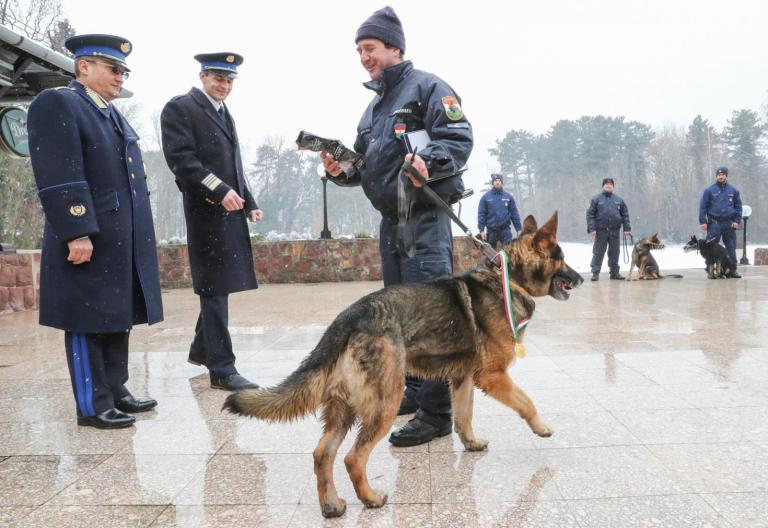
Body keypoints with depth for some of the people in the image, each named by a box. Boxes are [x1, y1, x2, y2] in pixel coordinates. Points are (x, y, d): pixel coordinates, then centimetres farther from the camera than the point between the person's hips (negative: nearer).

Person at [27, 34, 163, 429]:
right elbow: (59, 178, -17)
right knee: (88, 323, 1)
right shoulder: (56, 104, -8)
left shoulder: (113, 113, 19)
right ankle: (92, 405, 10)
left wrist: (138, 236, 18)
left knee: (118, 319, 14)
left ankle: (115, 390, 26)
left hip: (124, 240, 9)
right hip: (89, 240, -8)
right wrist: (77, 233, -23)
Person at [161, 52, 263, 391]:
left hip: (230, 212, 8)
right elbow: (181, 159, -15)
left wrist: (248, 203, 15)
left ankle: (201, 350, 30)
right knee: (214, 289, -5)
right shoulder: (180, 108, -4)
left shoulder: (224, 113, 21)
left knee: (218, 287, 14)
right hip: (206, 211, -8)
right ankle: (222, 369, 0)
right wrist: (220, 192, -22)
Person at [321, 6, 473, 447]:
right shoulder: (375, 105, 22)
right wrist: (342, 170, 3)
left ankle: (436, 413, -5)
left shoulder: (427, 87, -3)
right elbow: (368, 165, 23)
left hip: (425, 216, -9)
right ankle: (415, 390, 27)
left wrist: (427, 161, -31)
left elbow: (460, 139, -13)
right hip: (390, 218, 9)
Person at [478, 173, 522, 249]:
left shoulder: (508, 197, 6)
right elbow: (481, 214, -1)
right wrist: (481, 229, -8)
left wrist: (518, 228, 3)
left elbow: (514, 214, 7)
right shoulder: (486, 197, 2)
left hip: (505, 230, 0)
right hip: (491, 230, 0)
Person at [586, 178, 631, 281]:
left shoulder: (619, 199, 10)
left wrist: (627, 228, 5)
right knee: (598, 253, -1)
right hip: (601, 230, -3)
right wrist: (592, 229, -13)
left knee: (614, 253, 9)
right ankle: (595, 273, 4)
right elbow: (590, 214, -4)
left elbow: (625, 214, 12)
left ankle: (614, 272, 18)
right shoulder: (596, 199, 0)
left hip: (615, 230, 3)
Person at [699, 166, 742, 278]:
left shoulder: (733, 190, 8)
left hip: (729, 223, 2)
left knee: (731, 248, 5)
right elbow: (703, 206, 0)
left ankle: (733, 270, 13)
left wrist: (737, 221, 1)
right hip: (714, 223, -2)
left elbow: (738, 206, 10)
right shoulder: (709, 190, 2)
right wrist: (703, 221, -7)